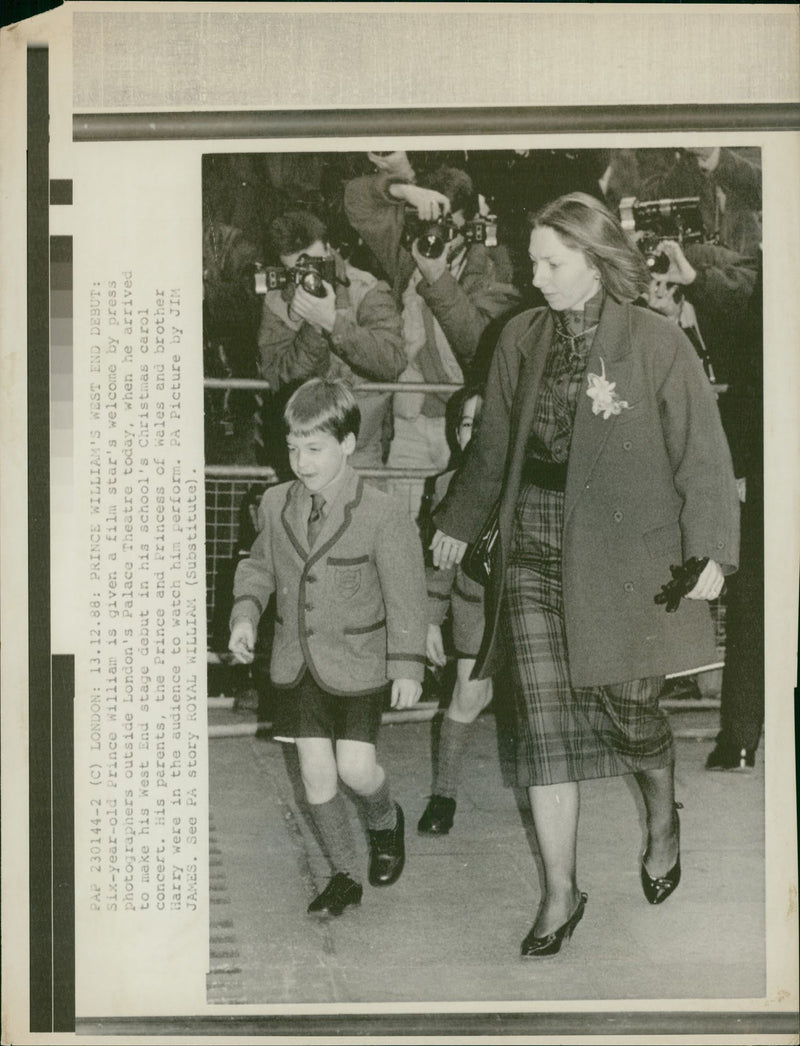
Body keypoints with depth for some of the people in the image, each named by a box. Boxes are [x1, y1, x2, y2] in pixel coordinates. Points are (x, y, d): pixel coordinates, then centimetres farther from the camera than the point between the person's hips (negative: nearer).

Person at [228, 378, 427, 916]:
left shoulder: (381, 515, -15)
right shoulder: (276, 505, -1)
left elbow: (406, 593, -10)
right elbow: (260, 566, 15)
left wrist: (407, 665, -11)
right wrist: (246, 615, -1)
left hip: (358, 666, -4)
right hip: (297, 664, 4)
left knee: (355, 767, -7)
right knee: (316, 773, 5)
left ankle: (386, 820, 29)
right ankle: (345, 875, 22)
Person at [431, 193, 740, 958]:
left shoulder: (656, 344, -8)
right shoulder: (522, 338, 6)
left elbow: (702, 455, -7)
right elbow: (493, 446, 17)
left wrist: (710, 550, -13)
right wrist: (458, 521, 24)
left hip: (625, 558, -3)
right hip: (534, 555, 4)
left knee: (628, 710, 6)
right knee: (543, 722, 1)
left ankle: (662, 822, 41)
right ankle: (560, 893, 14)